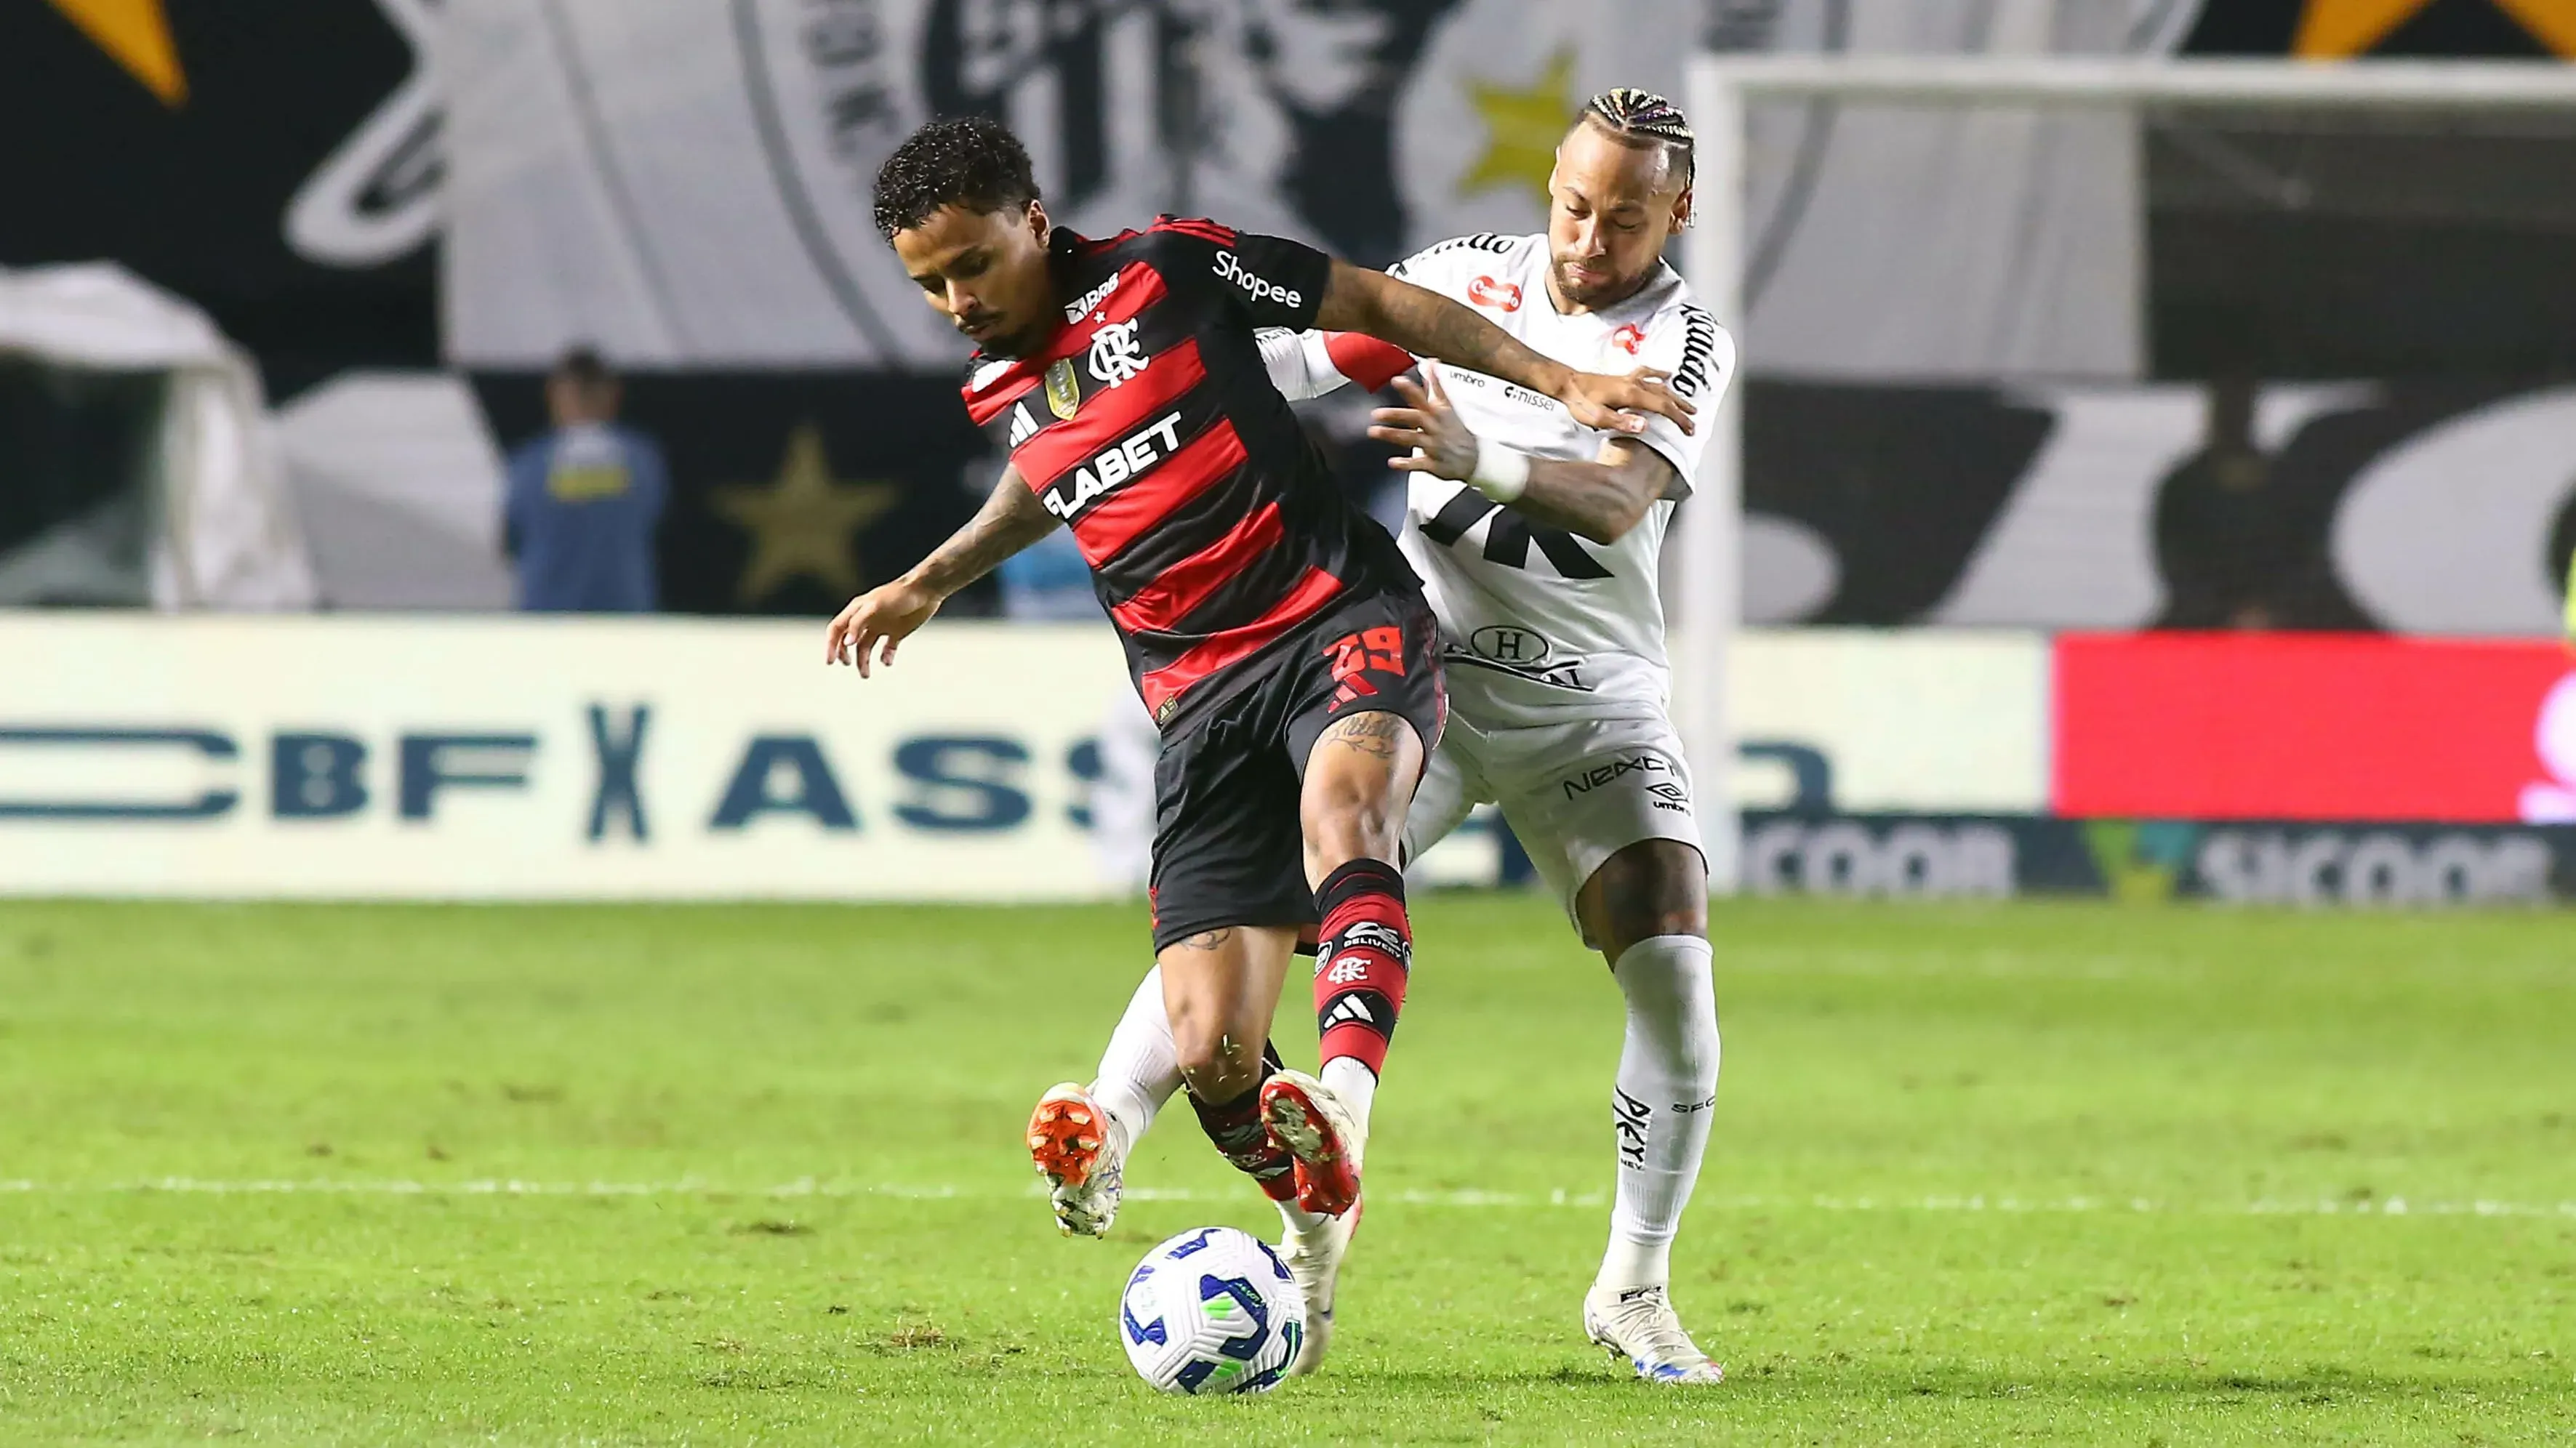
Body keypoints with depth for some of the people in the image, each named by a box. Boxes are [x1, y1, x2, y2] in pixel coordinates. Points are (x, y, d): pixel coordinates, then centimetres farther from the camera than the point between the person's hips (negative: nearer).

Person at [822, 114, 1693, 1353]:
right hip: (1202, 699, 4)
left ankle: (1344, 1097, -59)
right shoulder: (996, 393, 13)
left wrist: (1558, 383, 3)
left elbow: (1378, 305, 5)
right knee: (1209, 1055, -10)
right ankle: (1316, 1223, 19)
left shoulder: (1171, 272, -2)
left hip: (1341, 619, -4)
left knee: (1340, 800, -41)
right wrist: (929, 583, 42)